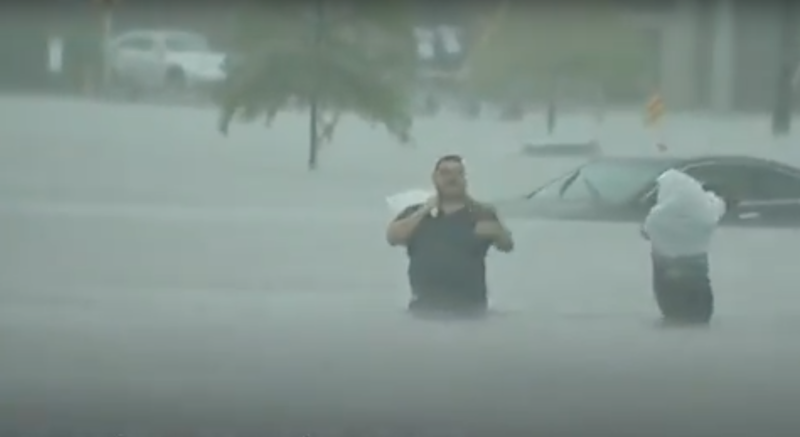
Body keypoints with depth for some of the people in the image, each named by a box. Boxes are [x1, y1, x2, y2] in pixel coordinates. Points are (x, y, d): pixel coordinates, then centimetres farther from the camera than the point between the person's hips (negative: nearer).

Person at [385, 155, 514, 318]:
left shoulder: (481, 213, 9)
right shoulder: (416, 214, 13)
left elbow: (507, 245, 4)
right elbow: (392, 237, -1)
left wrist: (496, 232, -19)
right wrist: (424, 211, -7)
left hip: (469, 309, -1)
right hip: (425, 308, 1)